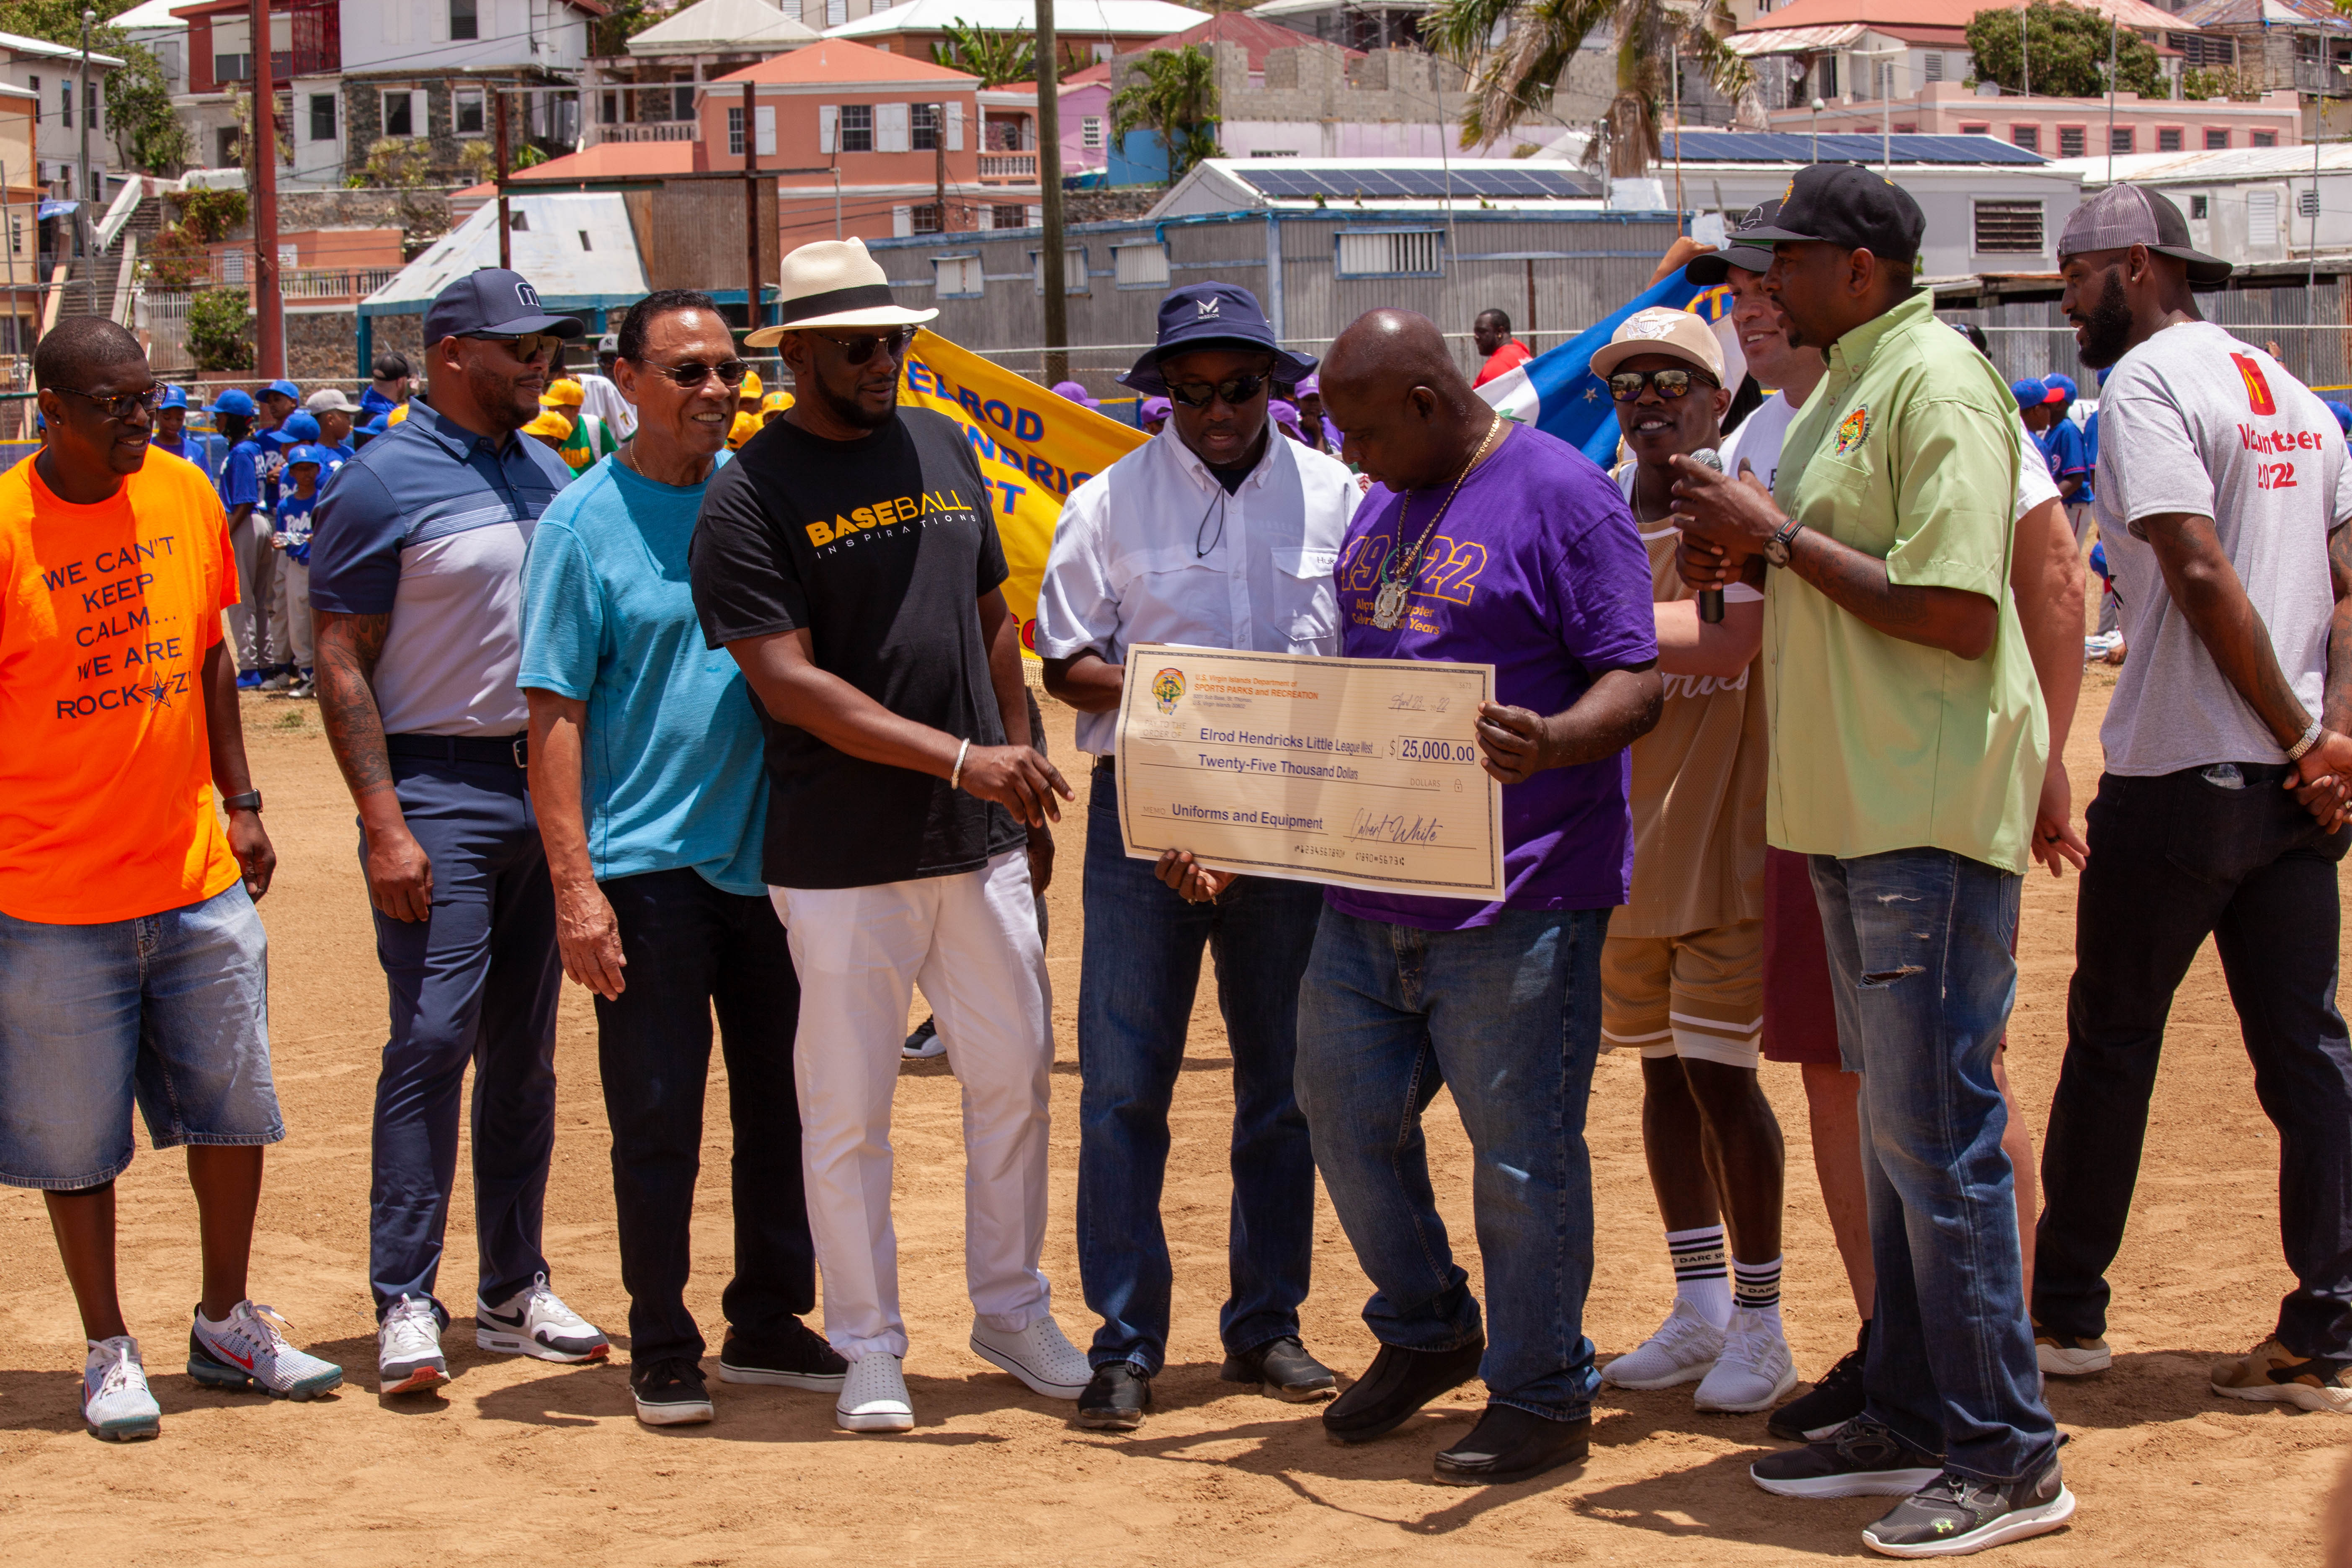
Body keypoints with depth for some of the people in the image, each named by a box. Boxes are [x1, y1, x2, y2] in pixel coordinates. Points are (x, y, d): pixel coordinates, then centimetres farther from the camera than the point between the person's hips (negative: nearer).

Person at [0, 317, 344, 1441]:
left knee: (234, 1107, 11)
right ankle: (109, 1353, 20)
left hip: (200, 879, 5)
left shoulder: (186, 497, 3)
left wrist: (241, 801, 11)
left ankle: (225, 1326, 27)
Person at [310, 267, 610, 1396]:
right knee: (434, 1037, -11)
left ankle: (514, 1291, 18)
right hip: (441, 790, -7)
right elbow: (341, 665, -9)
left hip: (549, 784, 7)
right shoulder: (384, 483, -7)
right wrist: (384, 826, -17)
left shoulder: (544, 472, 13)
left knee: (525, 1048, 10)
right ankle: (405, 1304, -5)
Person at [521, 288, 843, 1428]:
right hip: (647, 863, -4)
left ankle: (768, 1324, 24)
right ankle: (661, 1347, 13)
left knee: (783, 1107, 11)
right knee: (657, 1119, 1)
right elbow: (555, 714, -8)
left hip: (769, 853, 5)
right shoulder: (585, 523, -5)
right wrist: (573, 886, -15)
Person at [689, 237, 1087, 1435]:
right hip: (843, 861, -5)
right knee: (848, 1107, 2)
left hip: (981, 843, 6)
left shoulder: (944, 449, 11)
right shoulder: (748, 495, -9)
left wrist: (1021, 775, 13)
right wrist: (956, 758, -23)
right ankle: (868, 1347, 16)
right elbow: (788, 683, -17)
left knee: (1014, 1078, 11)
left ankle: (1011, 1310, 28)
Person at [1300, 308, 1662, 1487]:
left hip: (1516, 900, -8)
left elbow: (1635, 681, -14)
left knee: (1520, 1150, -1)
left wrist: (1550, 744, -33)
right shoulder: (1381, 510, 16)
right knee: (1348, 1121, 14)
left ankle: (1542, 1397, 12)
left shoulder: (1562, 495, -9)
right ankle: (1424, 1334, 34)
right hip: (1365, 896, 8)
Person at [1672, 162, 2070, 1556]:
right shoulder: (1846, 388, 16)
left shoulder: (1935, 385, -14)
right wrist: (1753, 561, 6)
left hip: (1931, 816, -10)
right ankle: (1913, 1419, 23)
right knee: (1895, 1127, 14)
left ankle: (2010, 1456, -1)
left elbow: (1957, 612, -23)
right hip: (1856, 812, 10)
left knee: (1936, 1130, -8)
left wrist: (1783, 537, -16)